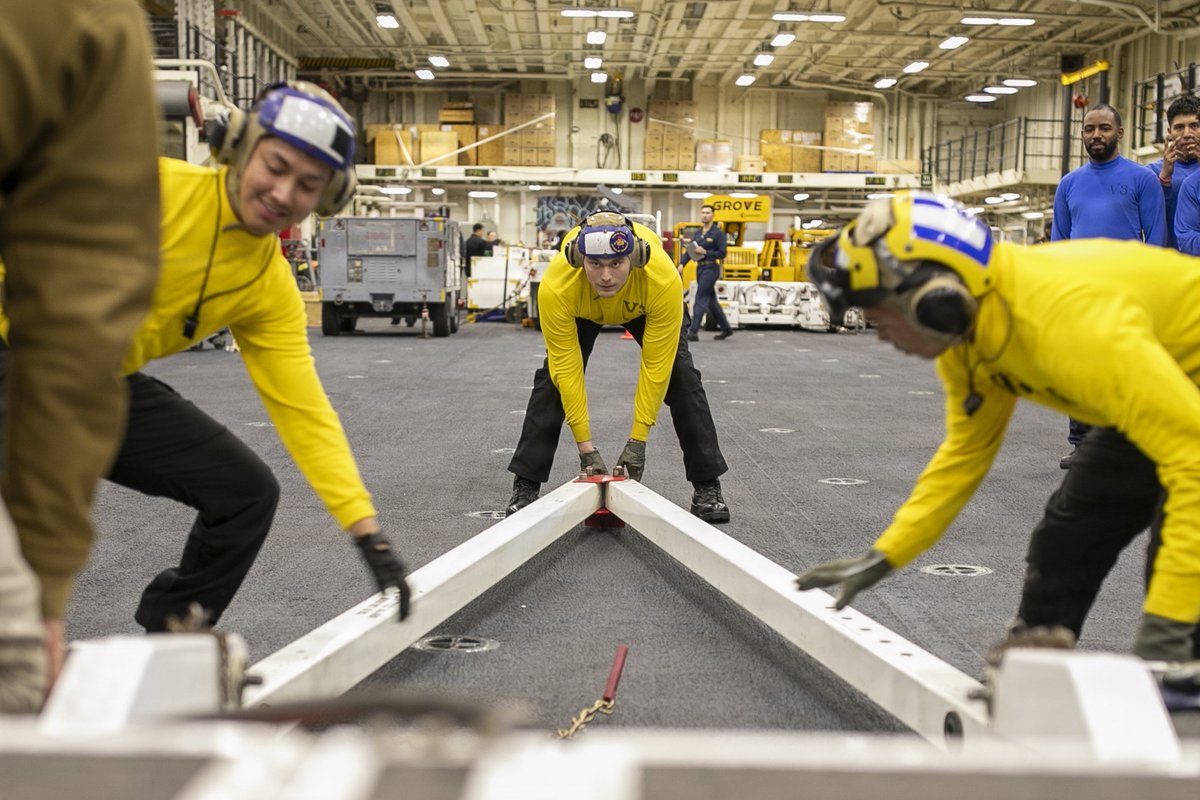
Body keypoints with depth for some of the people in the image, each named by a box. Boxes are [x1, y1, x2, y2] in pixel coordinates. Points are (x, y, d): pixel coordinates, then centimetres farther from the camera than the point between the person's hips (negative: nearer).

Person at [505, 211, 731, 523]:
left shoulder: (664, 278, -44)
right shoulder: (556, 285, -43)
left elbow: (655, 366, -35)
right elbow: (567, 369, -33)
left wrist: (638, 439, -31)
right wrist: (584, 444, -30)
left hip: (644, 304, 0)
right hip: (581, 308, 0)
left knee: (681, 377, -10)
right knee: (553, 377, -11)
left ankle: (707, 486, 2)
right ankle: (526, 485, 1)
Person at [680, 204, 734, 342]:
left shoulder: (718, 233, -7)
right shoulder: (698, 232, 14)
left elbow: (722, 253, -11)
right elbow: (689, 249, 10)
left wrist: (705, 252, -18)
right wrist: (682, 263, -4)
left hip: (711, 269, -8)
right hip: (700, 268, 8)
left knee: (700, 300, -12)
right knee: (711, 301, 14)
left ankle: (693, 332, -13)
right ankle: (726, 329, 25)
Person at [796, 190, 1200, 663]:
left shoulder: (1076, 323, -40)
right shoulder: (966, 330, -12)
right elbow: (965, 453, 1)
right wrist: (883, 557, -1)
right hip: (1155, 392, 8)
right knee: (1063, 544, 12)